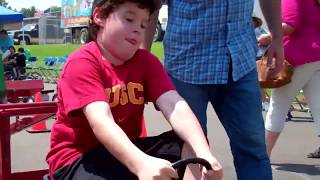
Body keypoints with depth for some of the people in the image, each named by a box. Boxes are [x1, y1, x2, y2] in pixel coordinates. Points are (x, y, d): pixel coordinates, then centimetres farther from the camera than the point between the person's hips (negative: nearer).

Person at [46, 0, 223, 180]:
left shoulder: (146, 61, 0)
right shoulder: (81, 63, -16)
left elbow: (175, 106, -16)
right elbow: (101, 121, -32)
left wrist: (204, 154, -34)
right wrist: (142, 165, -49)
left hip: (127, 150, 6)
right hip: (80, 157, -5)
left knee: (189, 142, -16)